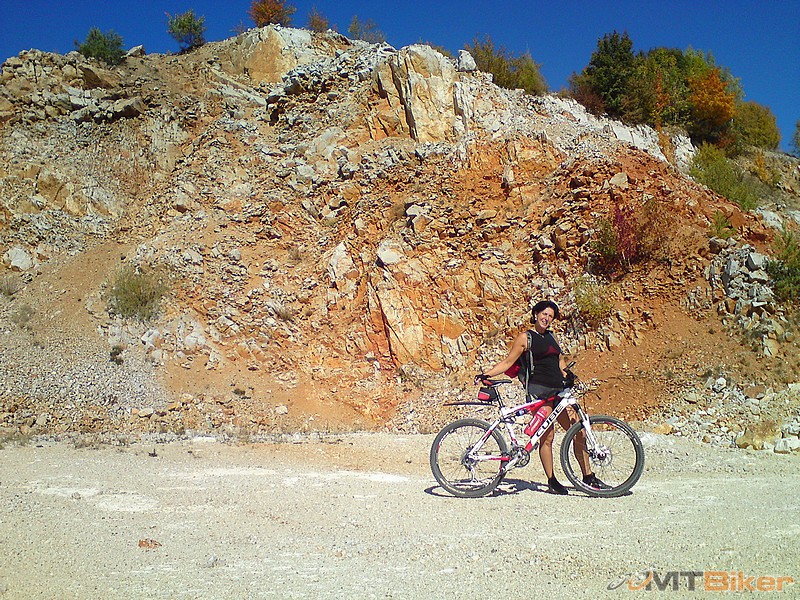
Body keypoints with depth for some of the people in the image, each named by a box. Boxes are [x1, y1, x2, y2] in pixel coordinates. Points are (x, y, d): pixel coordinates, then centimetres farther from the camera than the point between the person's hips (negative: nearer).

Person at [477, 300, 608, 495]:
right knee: (548, 436, -8)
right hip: (538, 390, -6)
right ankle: (552, 481, 4)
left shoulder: (551, 336, 17)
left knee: (578, 432, 3)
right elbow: (508, 362, -1)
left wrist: (567, 374, 12)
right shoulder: (525, 338, 0)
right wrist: (486, 374, -11)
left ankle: (588, 477, 14)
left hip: (558, 390, 6)